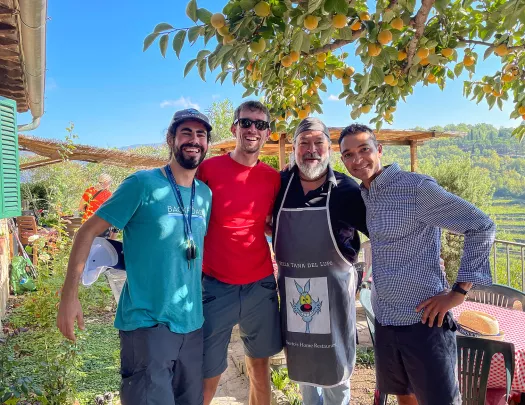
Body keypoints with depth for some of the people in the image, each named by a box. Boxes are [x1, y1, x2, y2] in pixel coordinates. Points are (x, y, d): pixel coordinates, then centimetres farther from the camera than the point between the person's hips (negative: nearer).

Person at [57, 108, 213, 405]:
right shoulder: (144, 183, -11)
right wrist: (69, 295, -14)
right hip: (147, 323, -6)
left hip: (192, 323, 6)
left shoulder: (206, 194, 6)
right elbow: (88, 231, -9)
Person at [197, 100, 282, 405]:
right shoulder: (209, 169, -7)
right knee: (208, 374, 7)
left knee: (260, 361, 19)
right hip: (216, 287, -3)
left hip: (261, 285, 3)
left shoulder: (274, 177, 3)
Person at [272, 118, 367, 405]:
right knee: (300, 359, 21)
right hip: (291, 286, 3)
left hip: (333, 286, -3)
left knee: (335, 360, 14)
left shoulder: (347, 189, -11)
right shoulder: (280, 184, -2)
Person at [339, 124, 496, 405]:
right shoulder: (363, 195, 7)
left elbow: (482, 227, -12)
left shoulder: (417, 187, -15)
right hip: (385, 321, 7)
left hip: (423, 321, -6)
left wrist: (459, 291, -14)